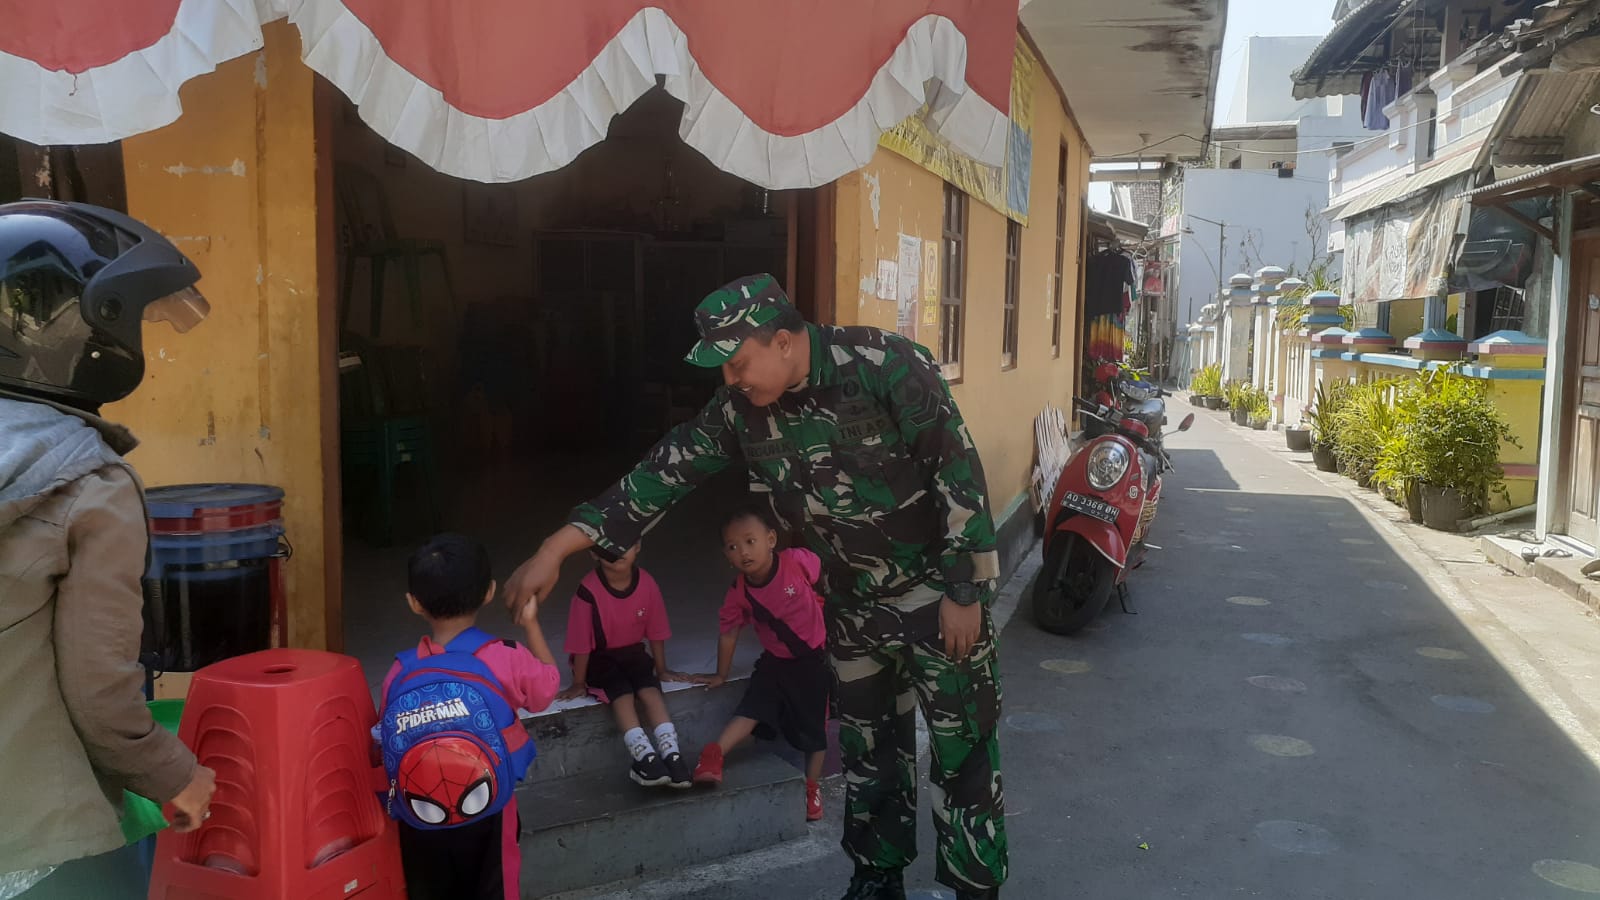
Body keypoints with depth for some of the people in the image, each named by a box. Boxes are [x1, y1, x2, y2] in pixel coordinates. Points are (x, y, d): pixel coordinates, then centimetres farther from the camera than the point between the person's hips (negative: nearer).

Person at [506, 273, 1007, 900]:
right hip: (853, 605, 5)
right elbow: (666, 473, -4)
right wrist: (556, 548, -8)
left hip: (937, 593, -5)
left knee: (962, 750, 3)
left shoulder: (888, 368, -23)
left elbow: (959, 475, -19)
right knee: (868, 748, 17)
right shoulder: (741, 408, -6)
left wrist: (966, 591, -17)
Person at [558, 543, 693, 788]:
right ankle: (645, 756, -39)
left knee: (650, 689, -23)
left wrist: (661, 670, 8)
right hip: (599, 658, -3)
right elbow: (581, 642, -18)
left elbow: (656, 632, -1)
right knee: (622, 693, -28)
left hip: (633, 653, 3)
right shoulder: (589, 591, -27)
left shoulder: (647, 584, -14)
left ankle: (671, 754, -32)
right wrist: (579, 683, -9)